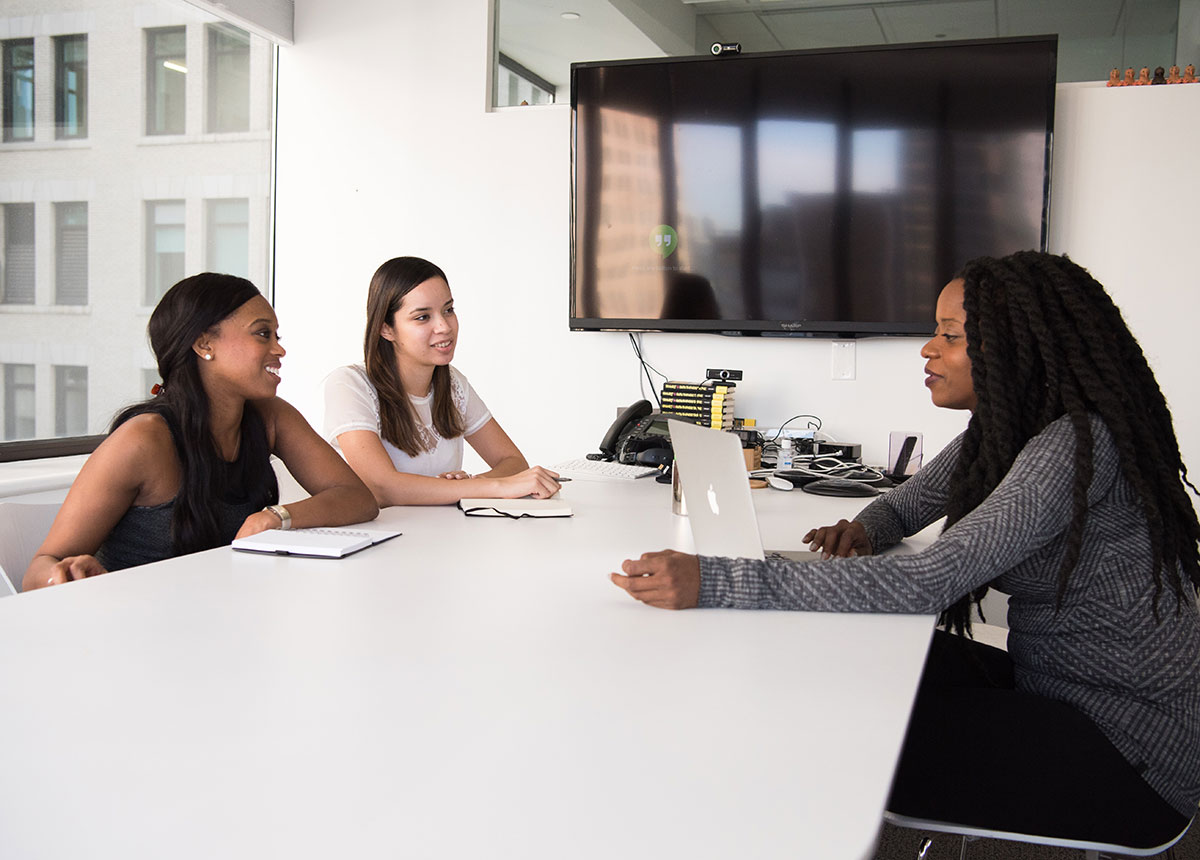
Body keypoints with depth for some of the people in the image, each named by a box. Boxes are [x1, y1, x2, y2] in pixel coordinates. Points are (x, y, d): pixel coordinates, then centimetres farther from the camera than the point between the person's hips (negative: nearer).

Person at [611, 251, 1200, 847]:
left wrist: (712, 584, -39)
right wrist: (862, 530, -10)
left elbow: (925, 583, -35)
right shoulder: (1001, 429, 4)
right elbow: (905, 504, 17)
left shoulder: (1077, 444, -26)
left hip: (1130, 751, -8)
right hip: (1051, 687, 8)